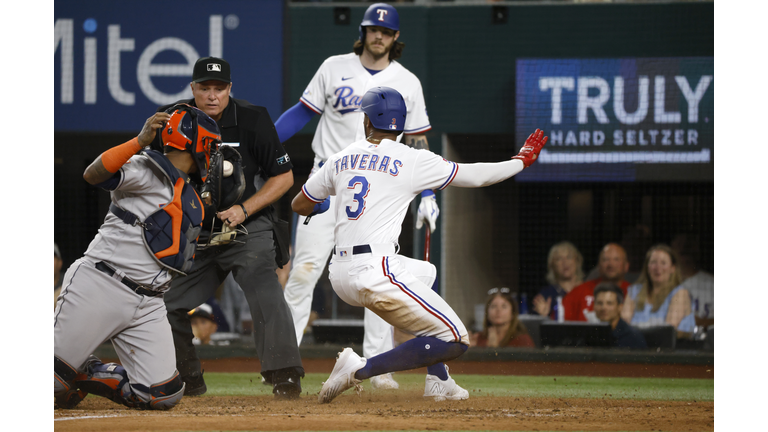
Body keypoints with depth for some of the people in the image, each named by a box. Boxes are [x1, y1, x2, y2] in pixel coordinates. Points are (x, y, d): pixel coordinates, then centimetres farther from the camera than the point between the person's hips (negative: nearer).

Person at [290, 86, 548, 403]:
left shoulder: (341, 159, 13)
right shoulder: (412, 160, -2)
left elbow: (299, 205, 23)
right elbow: (475, 176, 4)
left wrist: (327, 207, 46)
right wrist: (522, 160, 20)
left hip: (340, 276, 7)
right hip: (376, 275, -7)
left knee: (426, 271, 34)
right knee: (455, 341, -4)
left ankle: (438, 382, 27)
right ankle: (361, 369, -13)